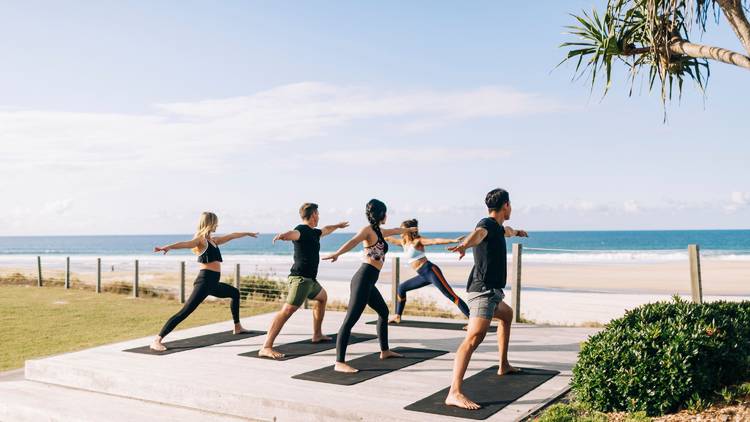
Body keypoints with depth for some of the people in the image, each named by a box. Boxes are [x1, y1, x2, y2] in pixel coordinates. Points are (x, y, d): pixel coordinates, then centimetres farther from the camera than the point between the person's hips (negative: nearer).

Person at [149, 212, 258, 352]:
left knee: (235, 293, 30)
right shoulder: (201, 239, -6)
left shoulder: (213, 240, 19)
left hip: (213, 283, 10)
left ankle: (237, 327, 43)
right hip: (204, 281, -10)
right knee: (185, 312, -19)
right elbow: (186, 244, -27)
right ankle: (157, 340, -23)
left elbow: (231, 236, 34)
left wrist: (247, 233, 48)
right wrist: (168, 247, -47)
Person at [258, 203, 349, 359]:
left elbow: (326, 230, 41)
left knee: (322, 297, 32)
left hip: (309, 279, 11)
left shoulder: (313, 232, 18)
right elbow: (293, 234, -36)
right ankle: (266, 348, -28)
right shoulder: (302, 230, -12)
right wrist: (283, 235, -59)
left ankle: (317, 335, 42)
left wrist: (337, 226, 59)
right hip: (301, 278, -11)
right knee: (288, 310, -21)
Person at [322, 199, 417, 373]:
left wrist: (409, 229, 61)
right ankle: (339, 363, -19)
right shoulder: (367, 230, -6)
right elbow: (353, 242, -27)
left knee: (384, 311, 25)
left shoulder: (378, 231, 20)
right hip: (363, 279, -11)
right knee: (350, 319, -15)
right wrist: (337, 253, -45)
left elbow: (395, 230, 42)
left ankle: (385, 351, 40)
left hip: (369, 282, 11)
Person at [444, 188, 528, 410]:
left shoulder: (496, 226, 19)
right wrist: (464, 245, -60)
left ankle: (504, 365, 50)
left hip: (491, 292, 12)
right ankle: (454, 393, -36)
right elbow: (478, 233, -38)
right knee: (474, 338, -25)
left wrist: (516, 232, 68)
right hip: (484, 290, -12)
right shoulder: (487, 224, -12)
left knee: (507, 314, 37)